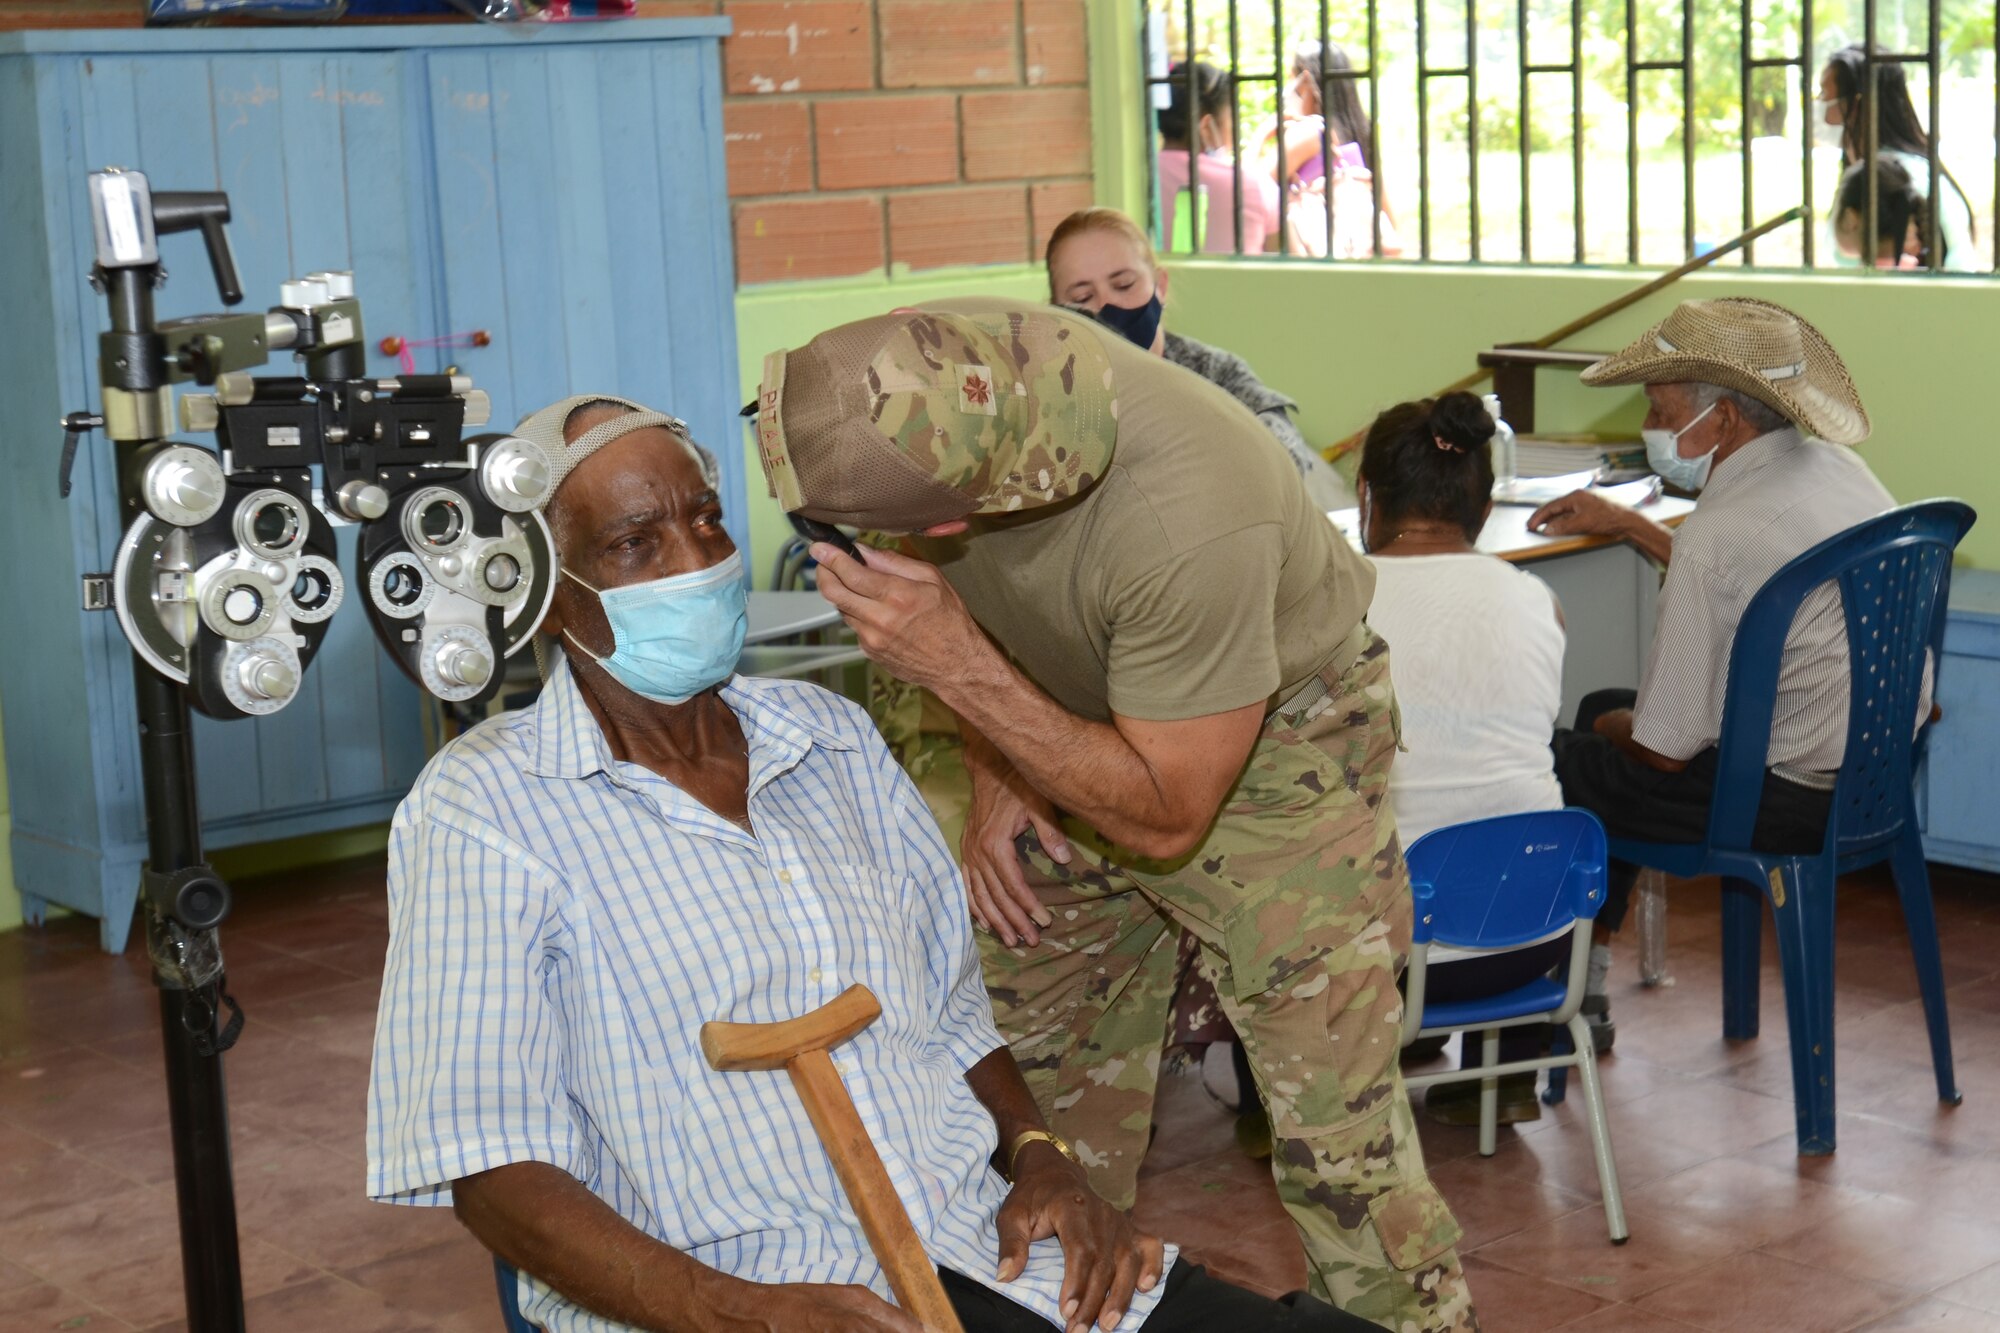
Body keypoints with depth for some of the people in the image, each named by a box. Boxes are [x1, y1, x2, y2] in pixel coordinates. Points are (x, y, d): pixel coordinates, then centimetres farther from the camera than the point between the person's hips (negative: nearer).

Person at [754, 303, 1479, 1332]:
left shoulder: (1187, 522, -41)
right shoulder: (928, 362, -23)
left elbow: (1163, 818, -29)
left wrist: (960, 667, -38)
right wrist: (993, 775, -2)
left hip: (1271, 735, -6)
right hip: (1073, 726, 6)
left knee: (1335, 1136, -12)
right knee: (1034, 1072, 11)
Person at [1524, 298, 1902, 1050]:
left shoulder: (1719, 535, -26)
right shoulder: (1835, 465, 2)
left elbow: (1665, 749, -19)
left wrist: (1608, 728, 3)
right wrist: (1622, 524, 25)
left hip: (1791, 798, -9)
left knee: (1561, 762, 6)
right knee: (1604, 709, 24)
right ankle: (1584, 989, 33)